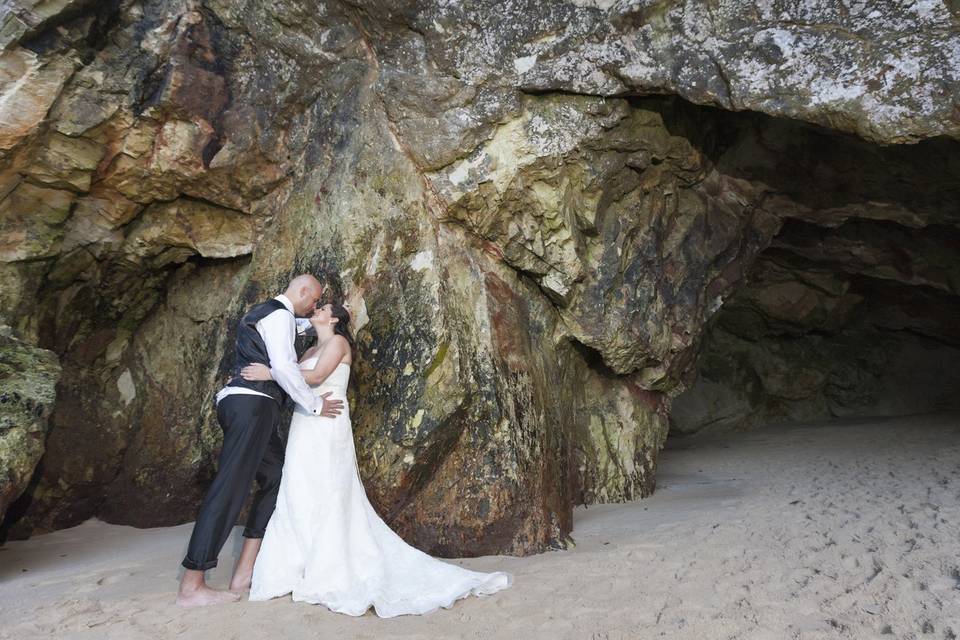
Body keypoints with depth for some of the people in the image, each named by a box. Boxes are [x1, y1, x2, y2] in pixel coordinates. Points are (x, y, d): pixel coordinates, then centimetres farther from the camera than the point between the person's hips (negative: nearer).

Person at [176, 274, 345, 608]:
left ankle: (246, 569, 12)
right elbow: (283, 367, -18)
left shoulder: (264, 312, 25)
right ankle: (191, 586, -6)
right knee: (231, 487, -10)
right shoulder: (280, 315, -7)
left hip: (240, 404, 11)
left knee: (276, 476, 13)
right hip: (252, 405, -11)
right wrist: (315, 405, -9)